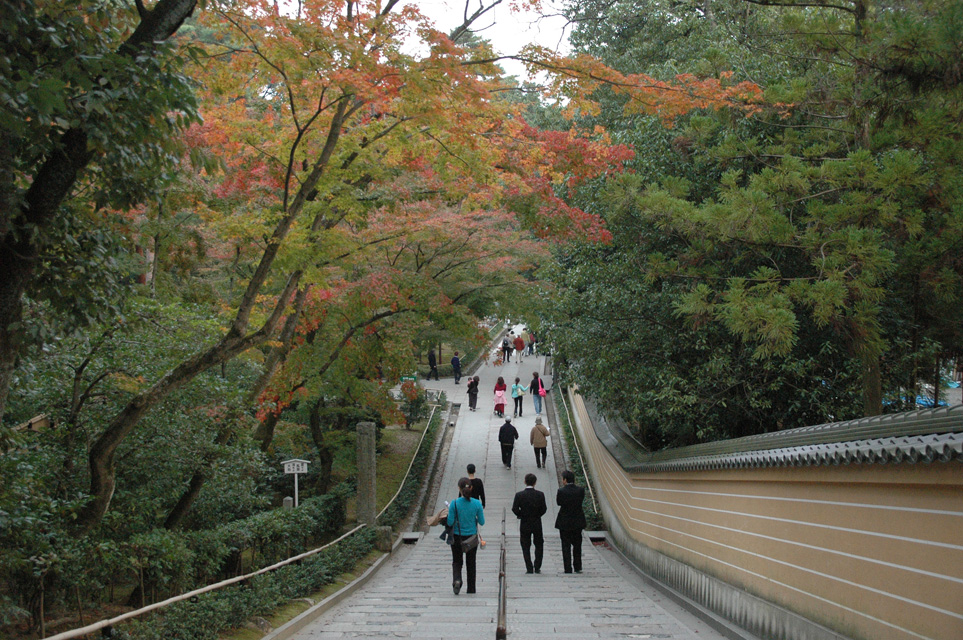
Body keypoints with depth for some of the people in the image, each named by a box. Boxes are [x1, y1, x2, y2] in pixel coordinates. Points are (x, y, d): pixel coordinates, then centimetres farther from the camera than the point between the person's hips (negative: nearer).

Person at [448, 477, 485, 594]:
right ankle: (471, 589, 19)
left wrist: (449, 512, 7)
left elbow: (450, 522, -12)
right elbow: (482, 522, -5)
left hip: (457, 537, -1)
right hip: (472, 537, 1)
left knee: (457, 561, 14)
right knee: (471, 563, 15)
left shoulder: (454, 503, -14)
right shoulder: (477, 503, -10)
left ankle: (457, 579, -14)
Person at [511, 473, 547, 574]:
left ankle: (529, 568, 3)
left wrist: (522, 515, 5)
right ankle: (537, 567, 11)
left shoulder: (519, 495, -10)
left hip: (524, 524, -1)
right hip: (537, 524, 1)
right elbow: (543, 509, -6)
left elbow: (514, 509, -11)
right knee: (539, 545, 15)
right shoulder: (540, 494, -8)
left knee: (526, 547, 8)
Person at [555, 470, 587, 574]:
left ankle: (568, 569, 3)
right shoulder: (580, 490, -8)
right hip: (578, 522, 3)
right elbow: (581, 499, 6)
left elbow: (558, 502, -3)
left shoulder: (561, 491, -16)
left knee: (566, 546, 5)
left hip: (564, 522, -3)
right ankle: (577, 567, 25)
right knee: (577, 545, 18)